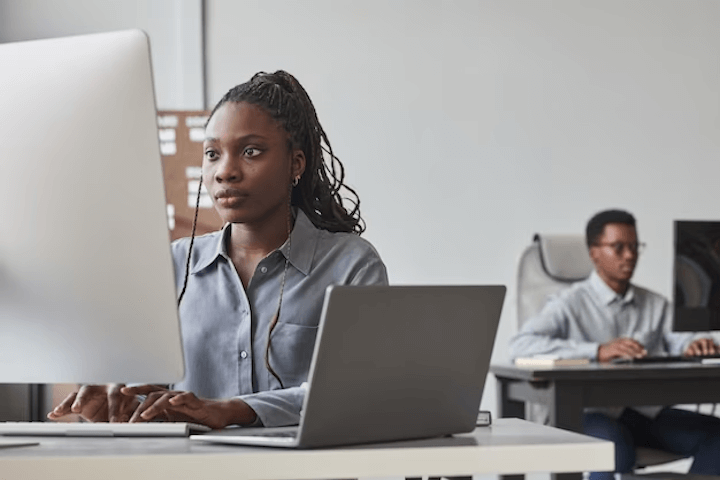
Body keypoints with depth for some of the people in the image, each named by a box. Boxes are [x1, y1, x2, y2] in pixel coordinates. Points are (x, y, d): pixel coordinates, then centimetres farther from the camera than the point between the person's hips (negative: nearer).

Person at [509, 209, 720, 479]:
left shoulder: (656, 305, 21)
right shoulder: (570, 304, 2)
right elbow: (520, 345, -14)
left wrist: (695, 345, -21)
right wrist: (598, 351, -25)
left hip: (650, 410, 5)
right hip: (595, 413, -5)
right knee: (615, 450, -37)